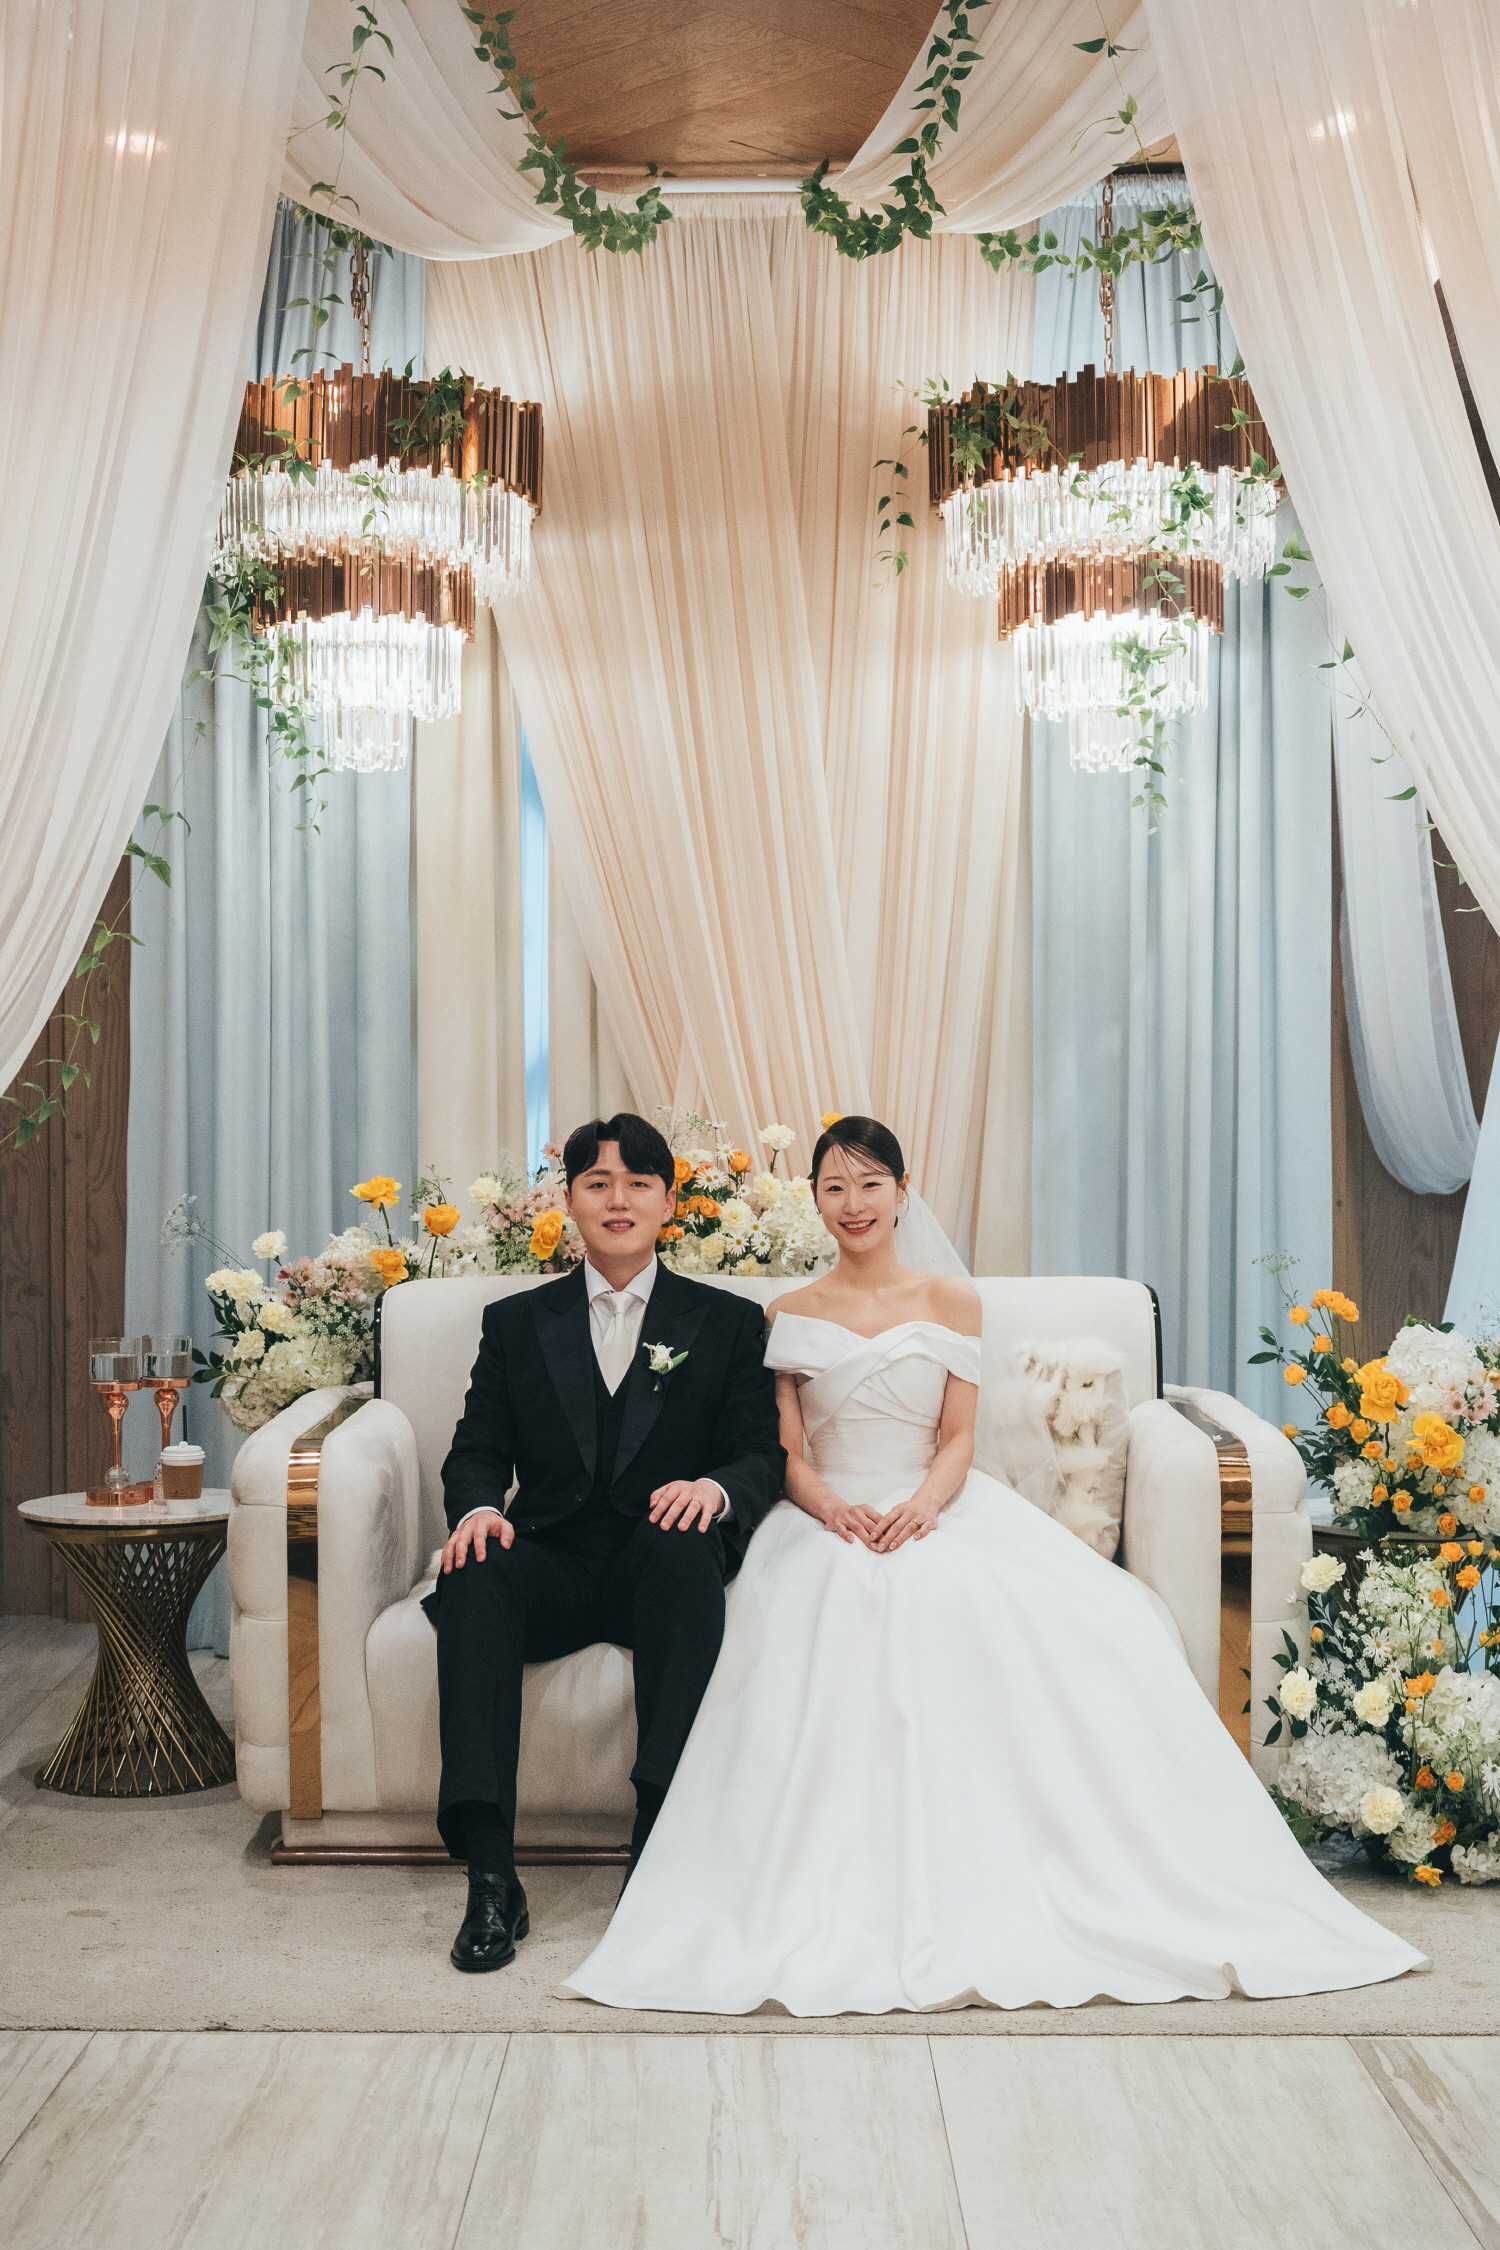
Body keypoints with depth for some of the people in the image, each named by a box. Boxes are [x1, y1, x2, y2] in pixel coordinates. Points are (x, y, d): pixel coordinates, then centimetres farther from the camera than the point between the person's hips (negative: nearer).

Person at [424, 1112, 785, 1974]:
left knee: (683, 1545, -36)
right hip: (551, 1566, 1)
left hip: (658, 1568, -1)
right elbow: (479, 1449, 10)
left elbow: (763, 1456, 3)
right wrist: (478, 1507, -15)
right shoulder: (517, 1322, 17)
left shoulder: (729, 1323, 12)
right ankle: (491, 1878, -36)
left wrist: (715, 1488, -22)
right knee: (473, 1576, -32)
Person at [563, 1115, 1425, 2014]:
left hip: (937, 1511, 1)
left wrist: (921, 1504, -17)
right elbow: (787, 1454, 6)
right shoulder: (793, 1314, 11)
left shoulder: (953, 1302, 11)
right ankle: (842, 1898, -31)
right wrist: (830, 1505, -17)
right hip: (830, 1522, -1)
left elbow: (958, 1442, 5)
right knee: (837, 1628, -37)